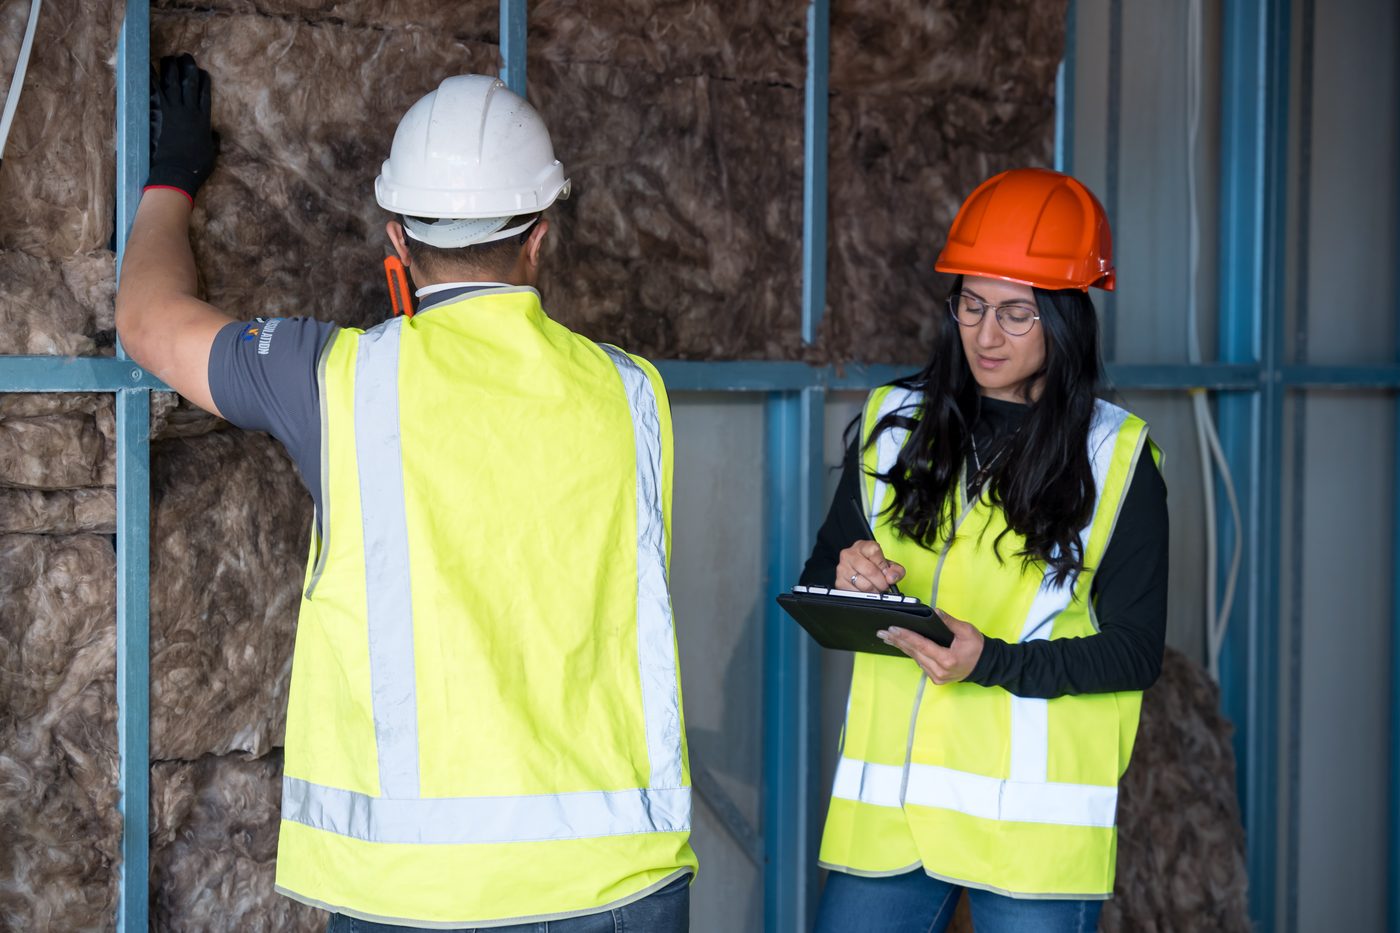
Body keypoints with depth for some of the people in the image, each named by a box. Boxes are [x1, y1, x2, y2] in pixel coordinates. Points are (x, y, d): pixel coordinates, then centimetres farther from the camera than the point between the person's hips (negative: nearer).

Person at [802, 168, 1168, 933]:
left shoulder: (1116, 456, 0)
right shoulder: (895, 424, 9)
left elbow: (1136, 651, -3)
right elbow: (817, 586, 13)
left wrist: (993, 662, -18)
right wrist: (846, 583, -11)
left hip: (1036, 822, -2)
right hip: (885, 806, 3)